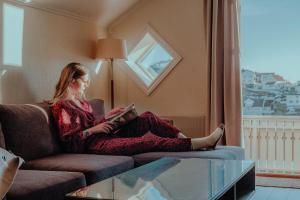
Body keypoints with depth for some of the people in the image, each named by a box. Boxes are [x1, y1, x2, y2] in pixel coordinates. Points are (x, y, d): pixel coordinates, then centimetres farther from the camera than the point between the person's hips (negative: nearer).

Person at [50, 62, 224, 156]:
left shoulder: (81, 100, 17)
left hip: (105, 134, 9)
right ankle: (201, 143, -19)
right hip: (94, 144, -9)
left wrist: (108, 117, 9)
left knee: (148, 118, -2)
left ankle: (187, 139, -6)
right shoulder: (61, 106, -10)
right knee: (150, 141, -21)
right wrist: (94, 129, -16)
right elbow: (69, 139, -14)